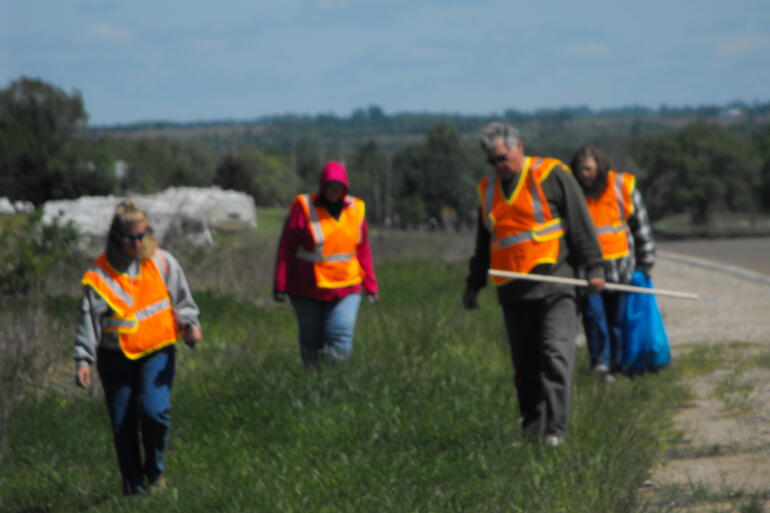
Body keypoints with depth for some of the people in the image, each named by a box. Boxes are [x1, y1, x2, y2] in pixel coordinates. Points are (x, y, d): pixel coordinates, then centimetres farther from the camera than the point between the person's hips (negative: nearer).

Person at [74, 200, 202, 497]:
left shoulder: (162, 263, 1)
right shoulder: (99, 275, -3)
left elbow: (182, 300, 11)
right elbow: (89, 320, -3)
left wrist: (189, 324, -8)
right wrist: (83, 360, -11)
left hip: (156, 352, 0)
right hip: (115, 357, 0)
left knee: (154, 411, -20)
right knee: (122, 425, 2)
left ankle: (155, 471, 5)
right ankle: (133, 485, 19)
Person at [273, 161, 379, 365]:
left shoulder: (355, 209, 2)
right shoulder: (304, 208, -9)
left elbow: (363, 250, 11)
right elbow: (286, 248, -6)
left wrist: (370, 286, 10)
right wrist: (280, 285, -9)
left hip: (345, 290, 2)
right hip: (308, 291, -2)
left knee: (341, 343, -15)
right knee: (312, 344, 5)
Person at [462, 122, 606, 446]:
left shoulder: (552, 176, 0)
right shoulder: (489, 188, 17)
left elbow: (580, 223, -1)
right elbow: (484, 241, 27)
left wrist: (594, 267, -6)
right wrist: (474, 284, 28)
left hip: (553, 285, -5)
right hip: (513, 291, 5)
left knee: (556, 355, -13)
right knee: (525, 365, 6)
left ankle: (555, 429, -17)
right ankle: (532, 426, 13)